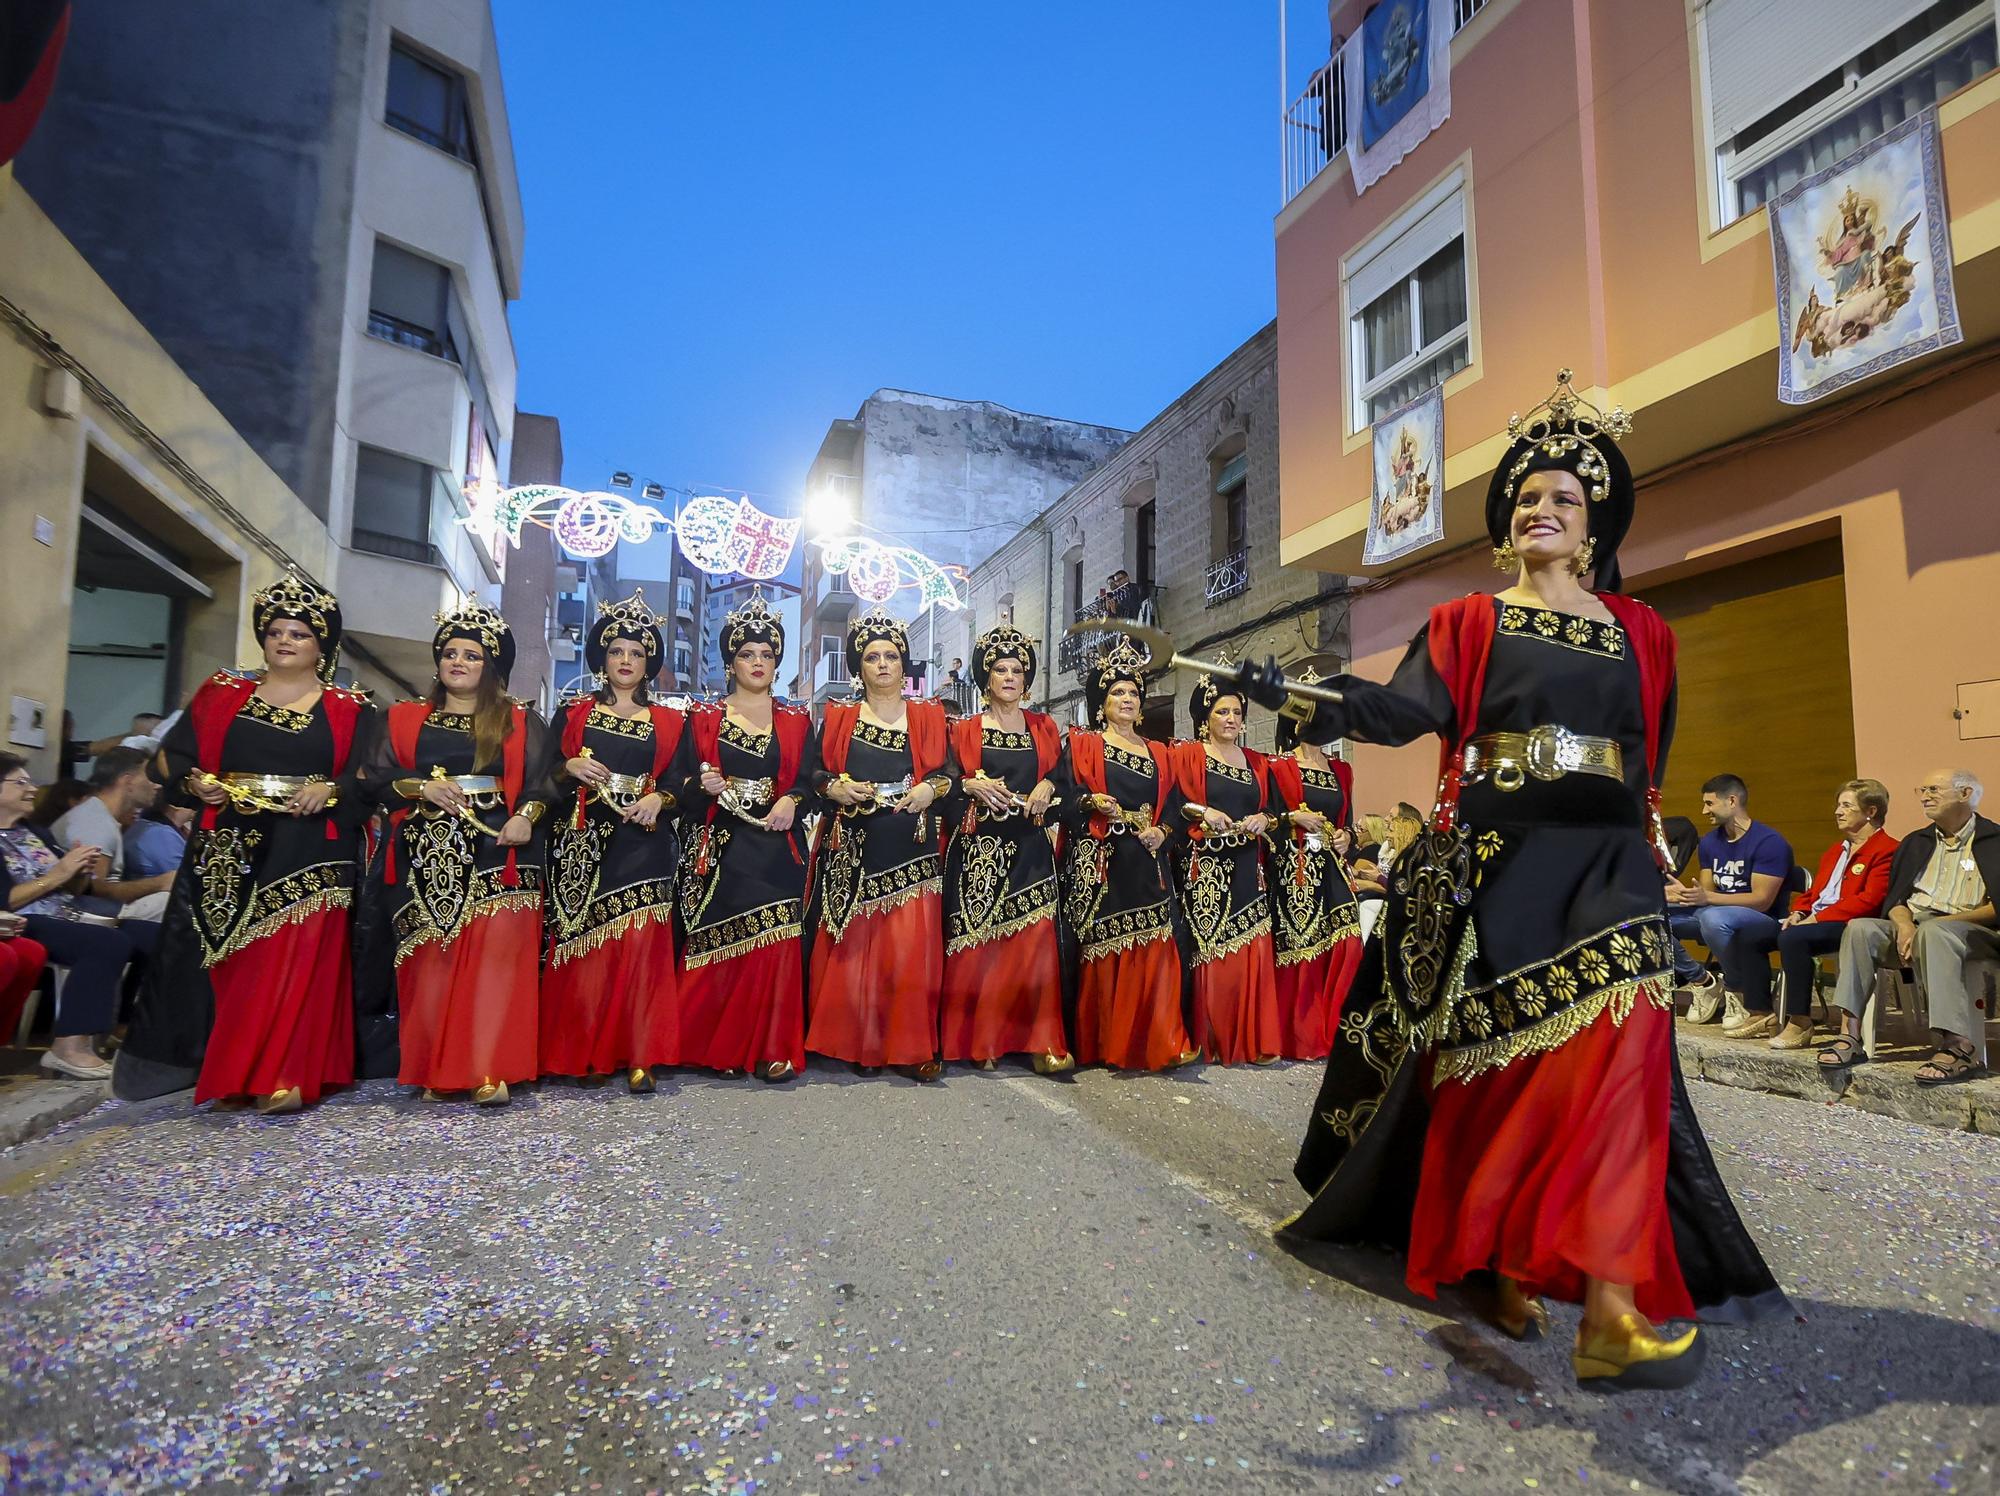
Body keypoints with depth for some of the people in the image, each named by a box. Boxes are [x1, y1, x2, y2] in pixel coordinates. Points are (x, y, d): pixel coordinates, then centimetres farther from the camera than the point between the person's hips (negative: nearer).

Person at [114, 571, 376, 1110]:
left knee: (294, 961, -7)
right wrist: (196, 784, -8)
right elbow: (171, 754, 11)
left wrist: (331, 789, -18)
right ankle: (216, 1069, 14)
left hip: (307, 854, -3)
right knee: (222, 960, 3)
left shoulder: (347, 710, 6)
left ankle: (283, 1075, -3)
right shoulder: (223, 693, 13)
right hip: (229, 848, 3)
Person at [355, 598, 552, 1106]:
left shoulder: (519, 721, 11)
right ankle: (434, 1070, 8)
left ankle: (490, 1071, -7)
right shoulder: (405, 718, 17)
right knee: (428, 963, 0)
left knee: (493, 957, -9)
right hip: (425, 856, 2)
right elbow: (375, 776, 9)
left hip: (493, 854, -2)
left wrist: (526, 815, -16)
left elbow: (540, 780, 3)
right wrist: (423, 787, -8)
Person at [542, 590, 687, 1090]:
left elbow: (679, 782, 7)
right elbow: (546, 776, 10)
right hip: (581, 842, 1)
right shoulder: (575, 714, 13)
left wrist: (658, 798, -13)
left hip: (641, 843, 0)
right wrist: (571, 769, -10)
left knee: (640, 945, -8)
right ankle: (580, 1054, 8)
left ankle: (638, 1055, -2)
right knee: (582, 948, -2)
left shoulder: (668, 722, 13)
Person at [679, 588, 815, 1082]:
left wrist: (791, 800, -13)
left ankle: (773, 1049, 2)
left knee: (775, 945, -6)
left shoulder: (796, 721, 13)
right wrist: (705, 785, -17)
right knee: (717, 947, -4)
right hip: (720, 849, -1)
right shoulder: (703, 718, 10)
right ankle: (715, 1047, 9)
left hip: (777, 848, 1)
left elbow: (810, 779, 7)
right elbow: (683, 786, 5)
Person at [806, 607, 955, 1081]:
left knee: (912, 948, -5)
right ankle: (856, 1044, 9)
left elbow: (951, 770, 9)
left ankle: (911, 1047, 3)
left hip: (910, 850, 0)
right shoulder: (838, 718, 13)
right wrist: (835, 788, -9)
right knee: (851, 949, -1)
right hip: (852, 850, 1)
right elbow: (813, 773, 11)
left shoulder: (929, 718, 12)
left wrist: (932, 789, -10)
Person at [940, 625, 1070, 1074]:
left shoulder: (1044, 728, 14)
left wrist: (1047, 787, -5)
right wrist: (971, 786, -12)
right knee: (978, 944, -3)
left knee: (1034, 939, -8)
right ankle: (979, 1040, 6)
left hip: (1028, 847, 1)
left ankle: (1038, 1040, -4)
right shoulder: (965, 730, 10)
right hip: (978, 848, -1)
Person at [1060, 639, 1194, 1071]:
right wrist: (1092, 803, -20)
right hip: (1100, 864, -4)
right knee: (1103, 950, -5)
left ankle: (1157, 1043, 1)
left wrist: (1161, 830, -4)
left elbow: (1173, 804, 14)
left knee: (1154, 949, -3)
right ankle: (1104, 1045, 3)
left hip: (1147, 864, 4)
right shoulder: (1082, 746, 8)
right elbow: (1065, 800, -2)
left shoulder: (1159, 753, 21)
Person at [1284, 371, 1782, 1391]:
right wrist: (1323, 696, -26)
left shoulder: (1639, 633, 16)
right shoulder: (1468, 624, 8)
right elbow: (1410, 708, -9)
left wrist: (1627, 839, 10)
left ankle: (1610, 1312, -12)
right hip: (1491, 859, -1)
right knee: (1494, 1063, -1)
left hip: (1601, 860, 2)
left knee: (1609, 1045, -15)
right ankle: (1501, 1261, 16)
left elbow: (1648, 759, 20)